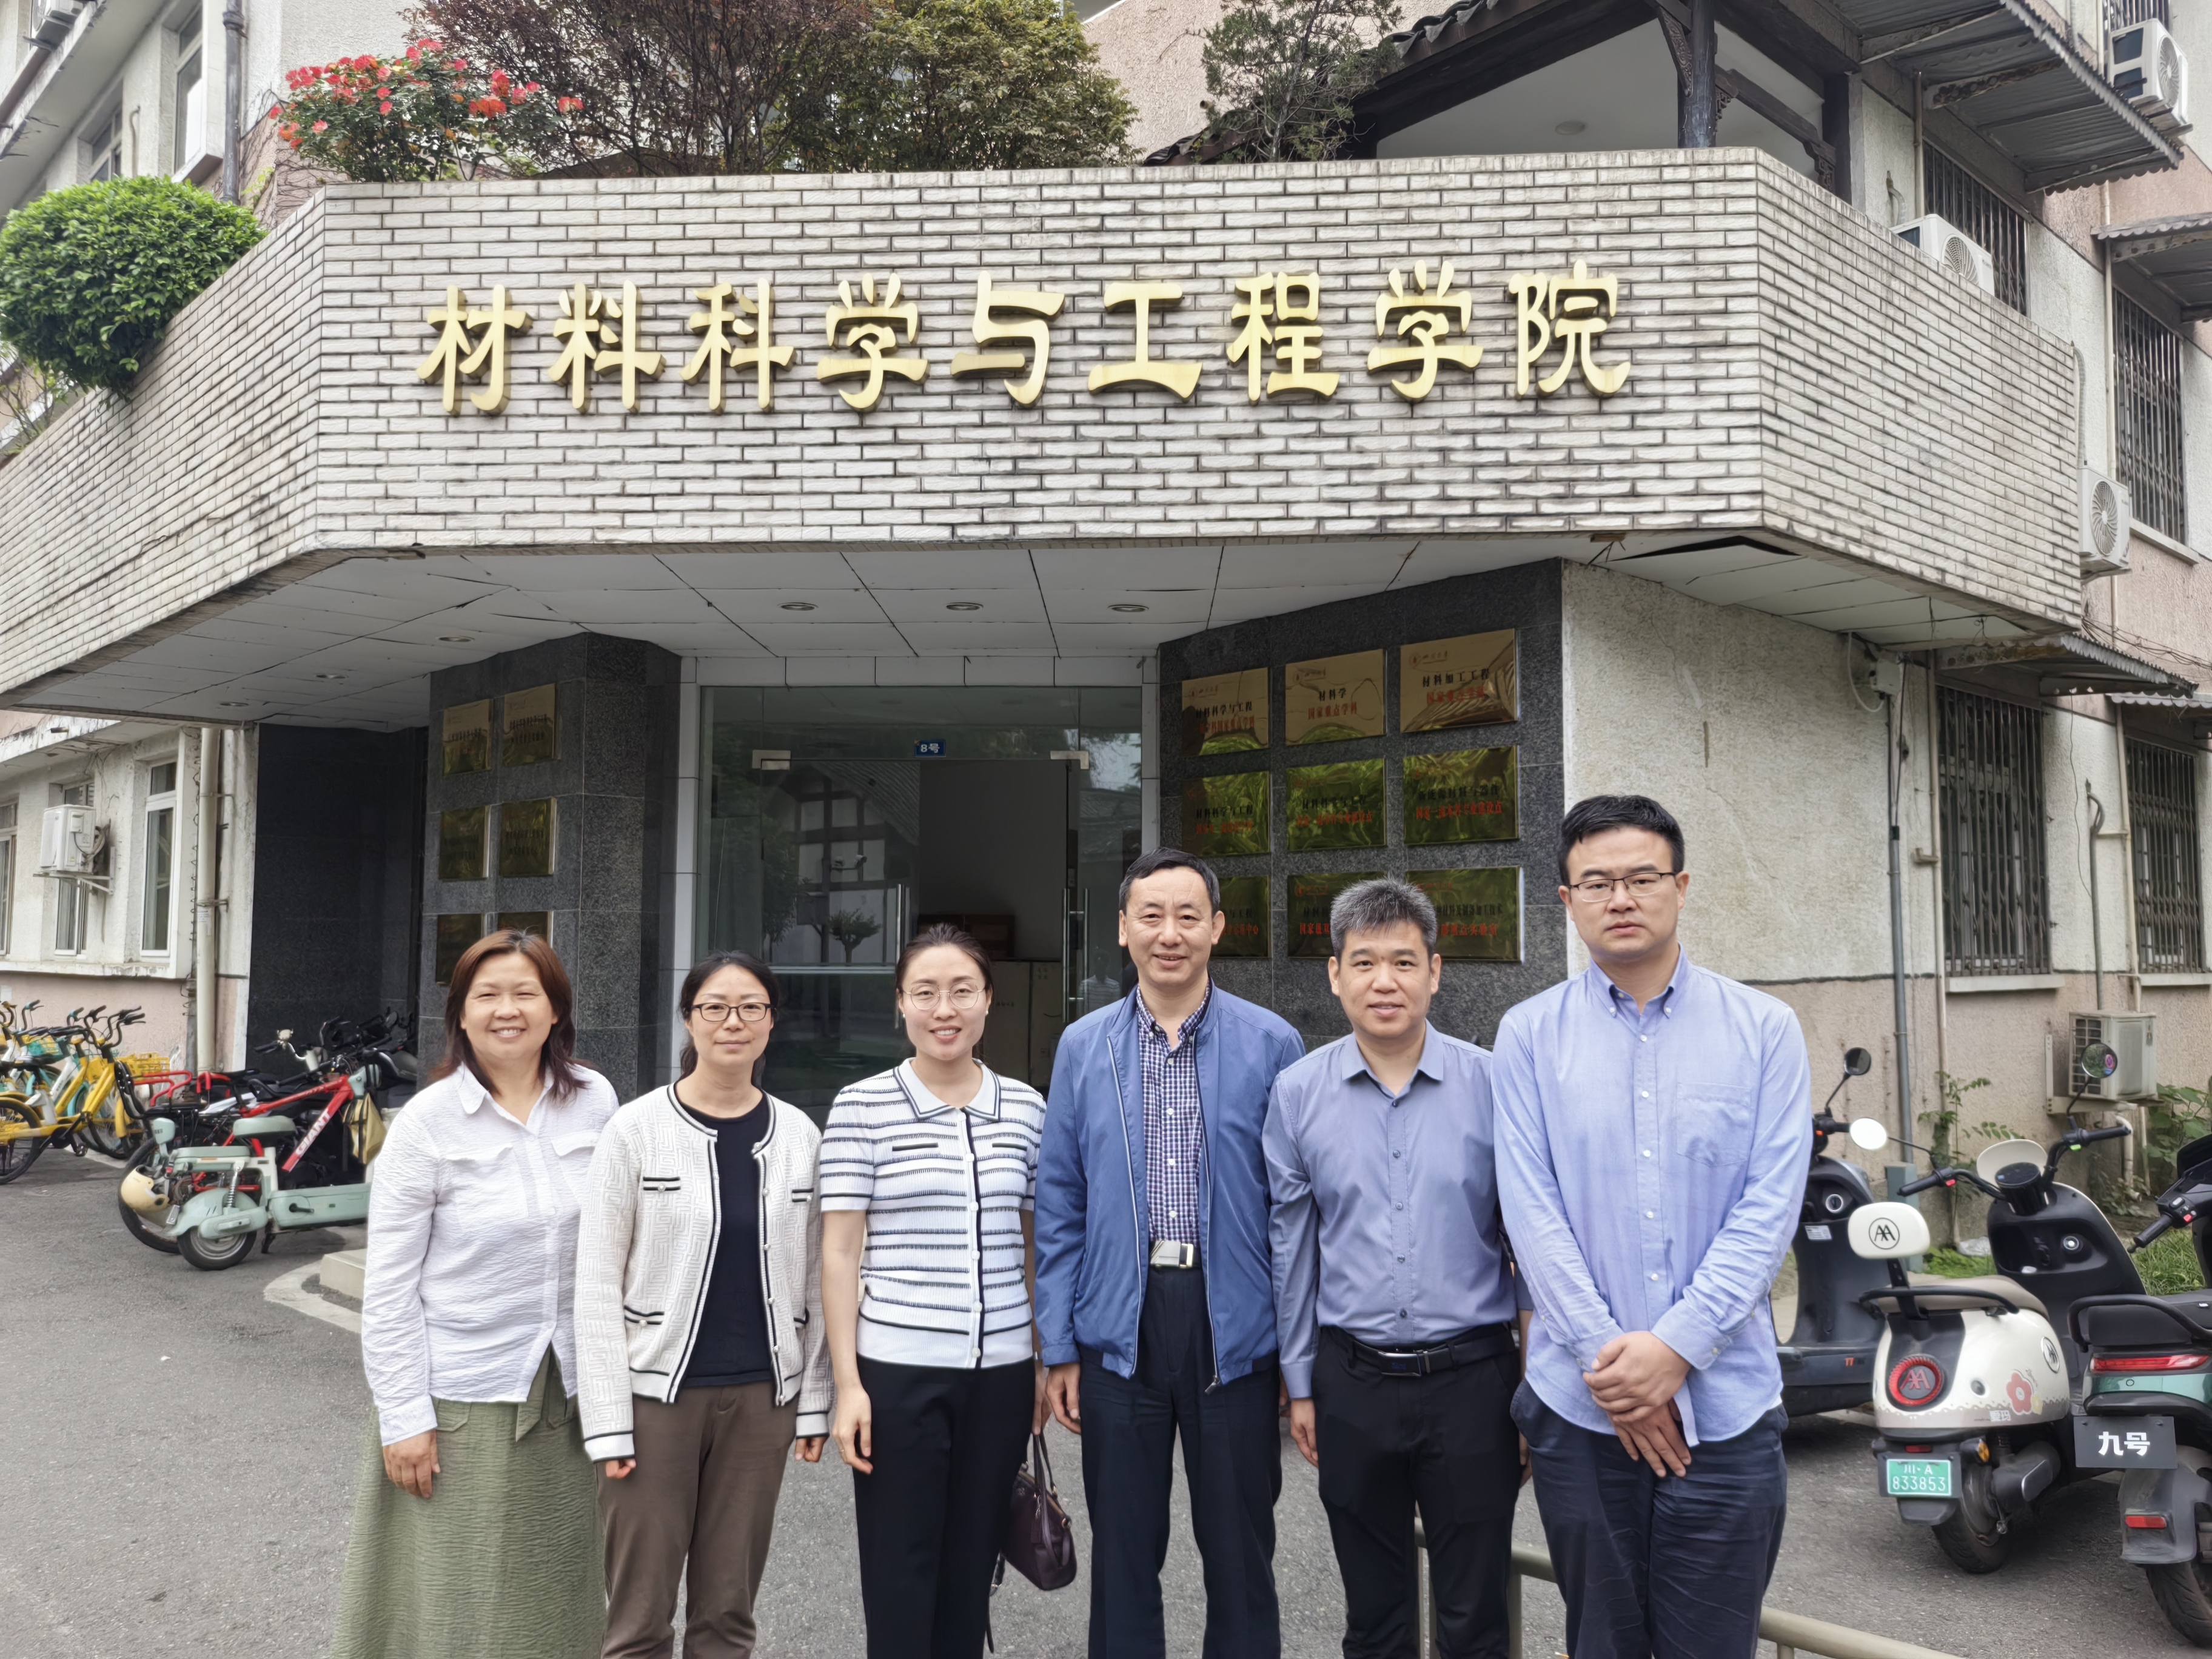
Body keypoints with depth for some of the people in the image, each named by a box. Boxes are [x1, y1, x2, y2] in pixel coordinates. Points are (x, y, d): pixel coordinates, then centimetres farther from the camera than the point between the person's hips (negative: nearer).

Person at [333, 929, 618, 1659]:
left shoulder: (595, 1101, -1)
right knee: (451, 1601, 7)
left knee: (555, 1595, 14)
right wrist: (403, 1418, -10)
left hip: (568, 1390, 3)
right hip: (461, 1396, -3)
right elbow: (388, 1288, -8)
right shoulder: (425, 1124, -10)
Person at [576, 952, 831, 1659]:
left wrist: (815, 1399, 3)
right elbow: (596, 1283, -7)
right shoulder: (636, 1129, -7)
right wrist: (607, 1418, -10)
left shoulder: (799, 1134, 2)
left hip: (760, 1397, 3)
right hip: (657, 1392, -2)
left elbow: (813, 1278, 5)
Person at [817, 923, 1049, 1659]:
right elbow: (840, 1253, -4)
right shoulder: (861, 1108, -5)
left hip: (1001, 1370, 3)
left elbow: (1038, 1246, 12)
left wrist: (1047, 1360, 10)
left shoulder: (1026, 1109, 5)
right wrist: (846, 1381, -8)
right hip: (898, 1369, -3)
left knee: (971, 1567, 13)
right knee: (900, 1571, 6)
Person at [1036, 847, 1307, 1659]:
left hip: (1236, 1332, -1)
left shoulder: (1272, 1044, -3)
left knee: (1241, 1556, 11)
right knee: (1123, 1558, 13)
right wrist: (1059, 1347, 2)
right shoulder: (1082, 1047, 3)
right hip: (1120, 1327, 2)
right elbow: (1060, 1206, 5)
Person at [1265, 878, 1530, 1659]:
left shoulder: (1491, 1085, -5)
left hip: (1471, 1379, -1)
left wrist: (1538, 1387, 0)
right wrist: (1300, 1386, 8)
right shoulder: (1298, 1093, 0)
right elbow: (1290, 1248, 6)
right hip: (1353, 1382, 2)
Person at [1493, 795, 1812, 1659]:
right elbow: (1531, 1210, -5)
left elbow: (1770, 1208, -5)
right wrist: (1609, 1361, -12)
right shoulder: (1529, 1034, 1)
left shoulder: (1764, 1029, 1)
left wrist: (1675, 1347, -14)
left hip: (1725, 1401, 0)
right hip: (1580, 1404, 1)